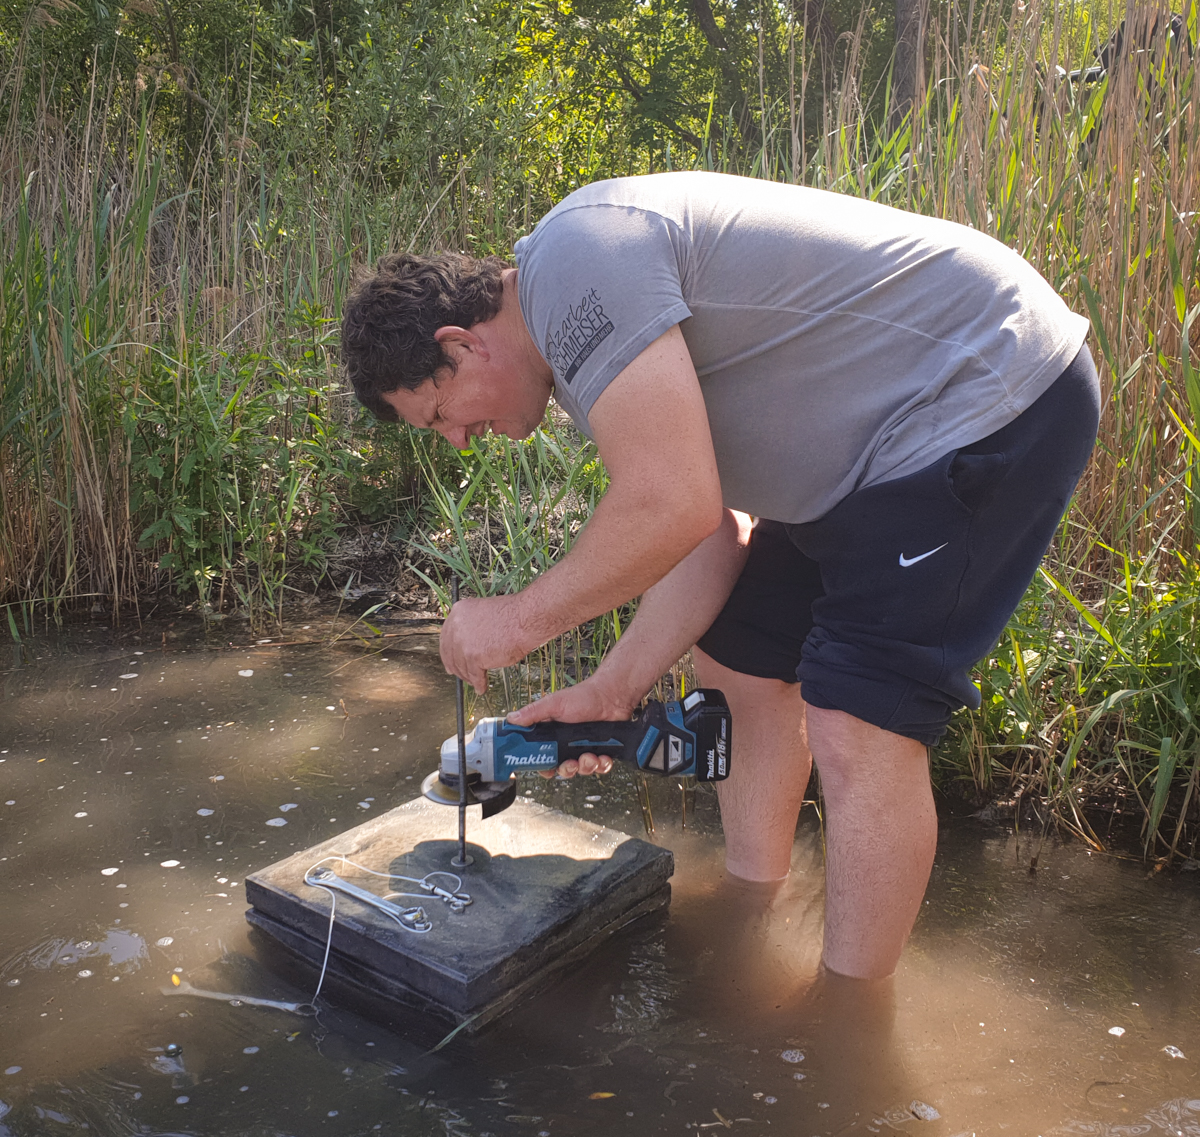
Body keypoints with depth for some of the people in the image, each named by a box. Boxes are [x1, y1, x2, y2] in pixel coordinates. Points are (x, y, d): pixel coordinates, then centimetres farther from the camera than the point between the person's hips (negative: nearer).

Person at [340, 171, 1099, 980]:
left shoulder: (576, 255, -21)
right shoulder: (579, 336, 10)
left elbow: (674, 508, -29)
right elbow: (712, 531, 8)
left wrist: (522, 620, -15)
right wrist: (613, 690, 3)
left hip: (995, 397, -10)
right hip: (872, 444, 10)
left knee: (858, 728, -14)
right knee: (740, 664, 13)